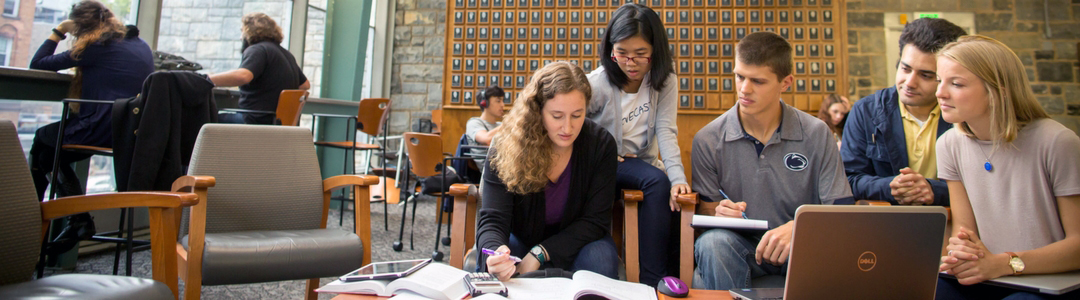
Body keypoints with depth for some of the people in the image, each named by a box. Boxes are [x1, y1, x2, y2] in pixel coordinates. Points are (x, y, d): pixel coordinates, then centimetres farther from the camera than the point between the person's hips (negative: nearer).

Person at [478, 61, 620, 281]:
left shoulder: (601, 145, -16)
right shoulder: (506, 148, -19)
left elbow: (594, 220, -15)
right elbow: (492, 219, -24)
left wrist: (539, 254, -27)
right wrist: (494, 252, -50)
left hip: (576, 244, 2)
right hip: (521, 240, -1)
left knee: (600, 259, -32)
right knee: (493, 268, -33)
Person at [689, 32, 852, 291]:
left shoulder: (817, 134, -2)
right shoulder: (707, 140, -2)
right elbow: (705, 207, 4)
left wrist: (797, 227, -26)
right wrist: (719, 211, -22)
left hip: (800, 247, 0)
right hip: (740, 245, 0)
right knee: (712, 242, -34)